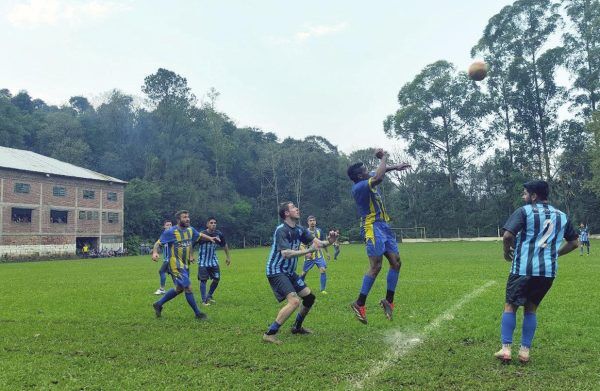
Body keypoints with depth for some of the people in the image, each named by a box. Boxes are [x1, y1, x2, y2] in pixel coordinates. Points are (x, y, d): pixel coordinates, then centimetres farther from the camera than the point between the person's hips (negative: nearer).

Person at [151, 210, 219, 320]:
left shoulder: (190, 230, 5)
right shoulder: (171, 232, -15)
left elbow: (199, 235, 26)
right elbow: (158, 243, -13)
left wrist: (210, 238, 16)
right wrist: (155, 252, -30)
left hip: (185, 265, 8)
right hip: (176, 265, -8)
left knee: (179, 288, 17)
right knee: (188, 287, -8)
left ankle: (158, 304, 34)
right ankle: (197, 313, 5)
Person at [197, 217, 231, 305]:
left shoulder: (219, 234, -6)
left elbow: (224, 245, 10)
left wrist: (228, 257, 15)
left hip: (213, 261, 4)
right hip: (203, 262, -4)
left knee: (217, 279, 3)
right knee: (203, 280, -6)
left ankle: (209, 296, 24)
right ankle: (204, 300, 5)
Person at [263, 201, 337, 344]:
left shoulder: (299, 230, 6)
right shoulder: (281, 230, -18)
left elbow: (317, 243, 1)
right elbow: (286, 253, -30)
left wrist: (328, 241, -20)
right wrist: (309, 250, -32)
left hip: (289, 272, 9)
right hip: (276, 272, -9)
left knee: (309, 297, 11)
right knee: (294, 301, -24)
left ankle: (297, 327, 31)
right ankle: (270, 334, -17)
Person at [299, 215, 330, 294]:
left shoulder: (319, 231, 2)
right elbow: (301, 245, -8)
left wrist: (327, 253, 19)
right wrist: (306, 253, -26)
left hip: (319, 256, 2)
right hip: (309, 257, -2)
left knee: (323, 270, -14)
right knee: (304, 273, 7)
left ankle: (323, 290, -3)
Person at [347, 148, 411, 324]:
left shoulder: (367, 181, 11)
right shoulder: (359, 187, -17)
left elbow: (378, 173, 33)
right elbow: (378, 178, -31)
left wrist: (394, 167, 19)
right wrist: (384, 157, -16)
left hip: (384, 226, 10)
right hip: (373, 228, -9)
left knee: (396, 262, 5)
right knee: (376, 267, -13)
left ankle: (388, 301, 13)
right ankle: (359, 304, -4)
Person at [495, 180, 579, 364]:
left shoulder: (524, 211, -5)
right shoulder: (562, 216, 12)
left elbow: (507, 235, -17)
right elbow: (573, 242, 20)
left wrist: (507, 252, 1)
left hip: (523, 269, -5)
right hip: (549, 272, 5)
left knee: (510, 306, 7)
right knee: (531, 309, 17)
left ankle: (506, 349, 3)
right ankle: (525, 351, 15)